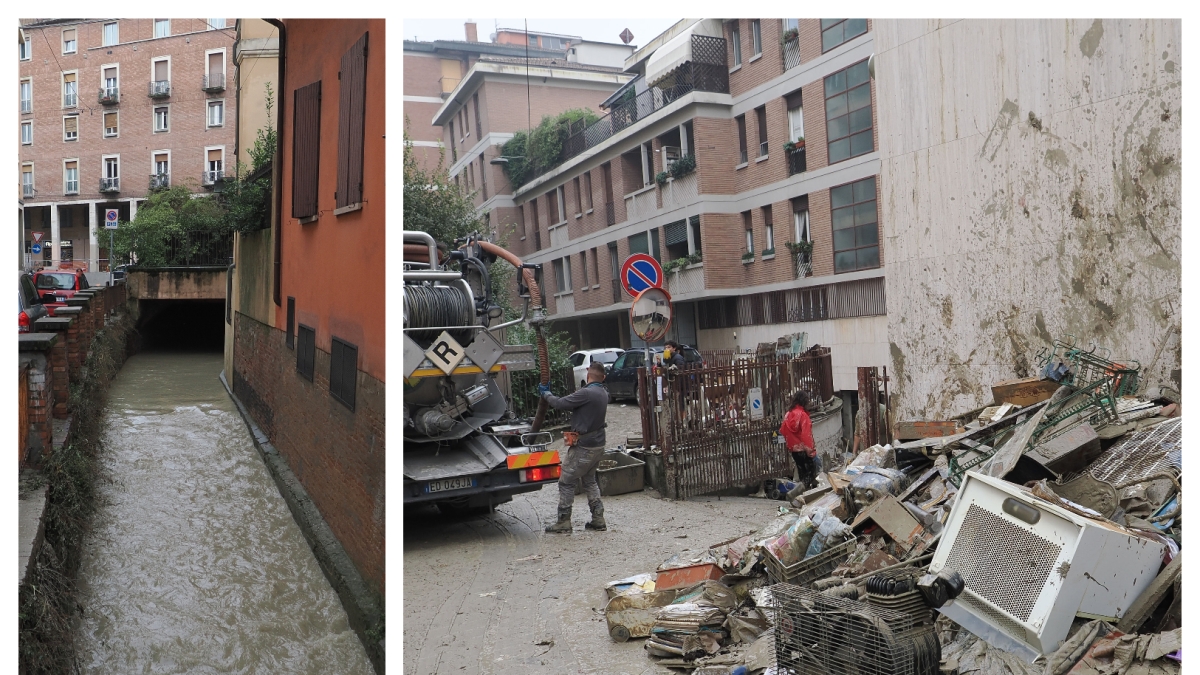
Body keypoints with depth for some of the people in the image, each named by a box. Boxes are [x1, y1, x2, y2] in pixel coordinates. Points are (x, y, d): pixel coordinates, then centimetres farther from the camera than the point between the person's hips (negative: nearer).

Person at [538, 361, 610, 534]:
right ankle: (598, 519, 19)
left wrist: (545, 393, -2)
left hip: (583, 447, -9)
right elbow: (572, 403, 13)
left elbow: (560, 404, -21)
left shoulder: (586, 393, -23)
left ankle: (563, 523, 5)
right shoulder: (603, 393, 6)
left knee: (566, 482, 1)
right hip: (598, 445, 9)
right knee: (590, 480, 21)